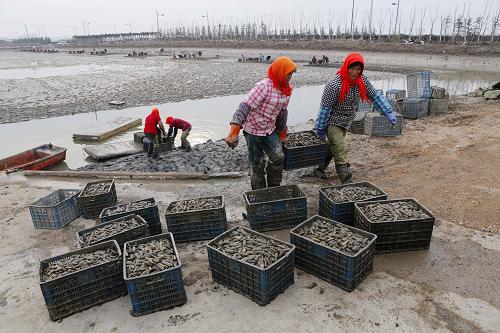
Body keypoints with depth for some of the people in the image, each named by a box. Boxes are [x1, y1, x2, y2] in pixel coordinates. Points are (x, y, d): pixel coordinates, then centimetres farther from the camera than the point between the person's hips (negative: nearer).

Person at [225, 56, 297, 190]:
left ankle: (274, 188, 15)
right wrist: (234, 132, -35)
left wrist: (282, 132, 22)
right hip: (254, 131, -6)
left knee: (278, 158, -5)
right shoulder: (264, 86, -23)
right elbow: (245, 107, -29)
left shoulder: (286, 90, 1)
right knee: (258, 165, 3)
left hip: (270, 130, 6)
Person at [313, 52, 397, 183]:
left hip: (345, 123, 7)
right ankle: (346, 181, -12)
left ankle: (318, 170, 34)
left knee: (332, 148, 17)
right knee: (340, 149, -15)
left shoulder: (362, 81, -4)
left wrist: (389, 112, 1)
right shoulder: (334, 85, -25)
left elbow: (375, 96, 6)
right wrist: (320, 130, -16)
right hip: (332, 122, -7)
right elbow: (325, 108, -20)